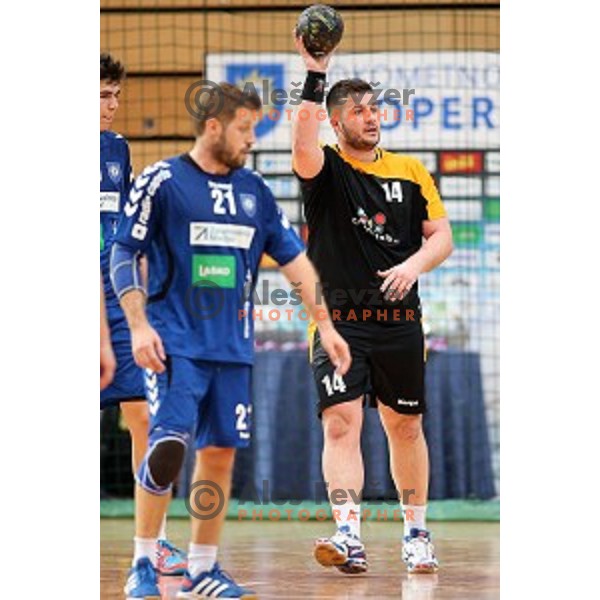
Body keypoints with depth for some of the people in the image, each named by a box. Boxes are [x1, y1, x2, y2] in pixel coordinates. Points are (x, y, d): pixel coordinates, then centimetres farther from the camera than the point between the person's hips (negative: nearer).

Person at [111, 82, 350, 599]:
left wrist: (325, 325, 12)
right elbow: (123, 255, -3)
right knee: (169, 444, -16)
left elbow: (295, 260, 16)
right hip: (174, 343, -5)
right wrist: (139, 326, -13)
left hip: (232, 347, 5)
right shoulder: (162, 181, -3)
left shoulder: (254, 190, 11)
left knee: (220, 453, 4)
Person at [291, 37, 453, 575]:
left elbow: (442, 235, 8)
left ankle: (416, 533, 23)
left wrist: (415, 264, -13)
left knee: (406, 428, 10)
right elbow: (303, 148, -22)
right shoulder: (326, 169, 1)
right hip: (339, 321, -3)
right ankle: (349, 538, -21)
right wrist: (315, 76, -27)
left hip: (400, 322, 3)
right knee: (342, 424, -14)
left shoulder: (410, 172, 10)